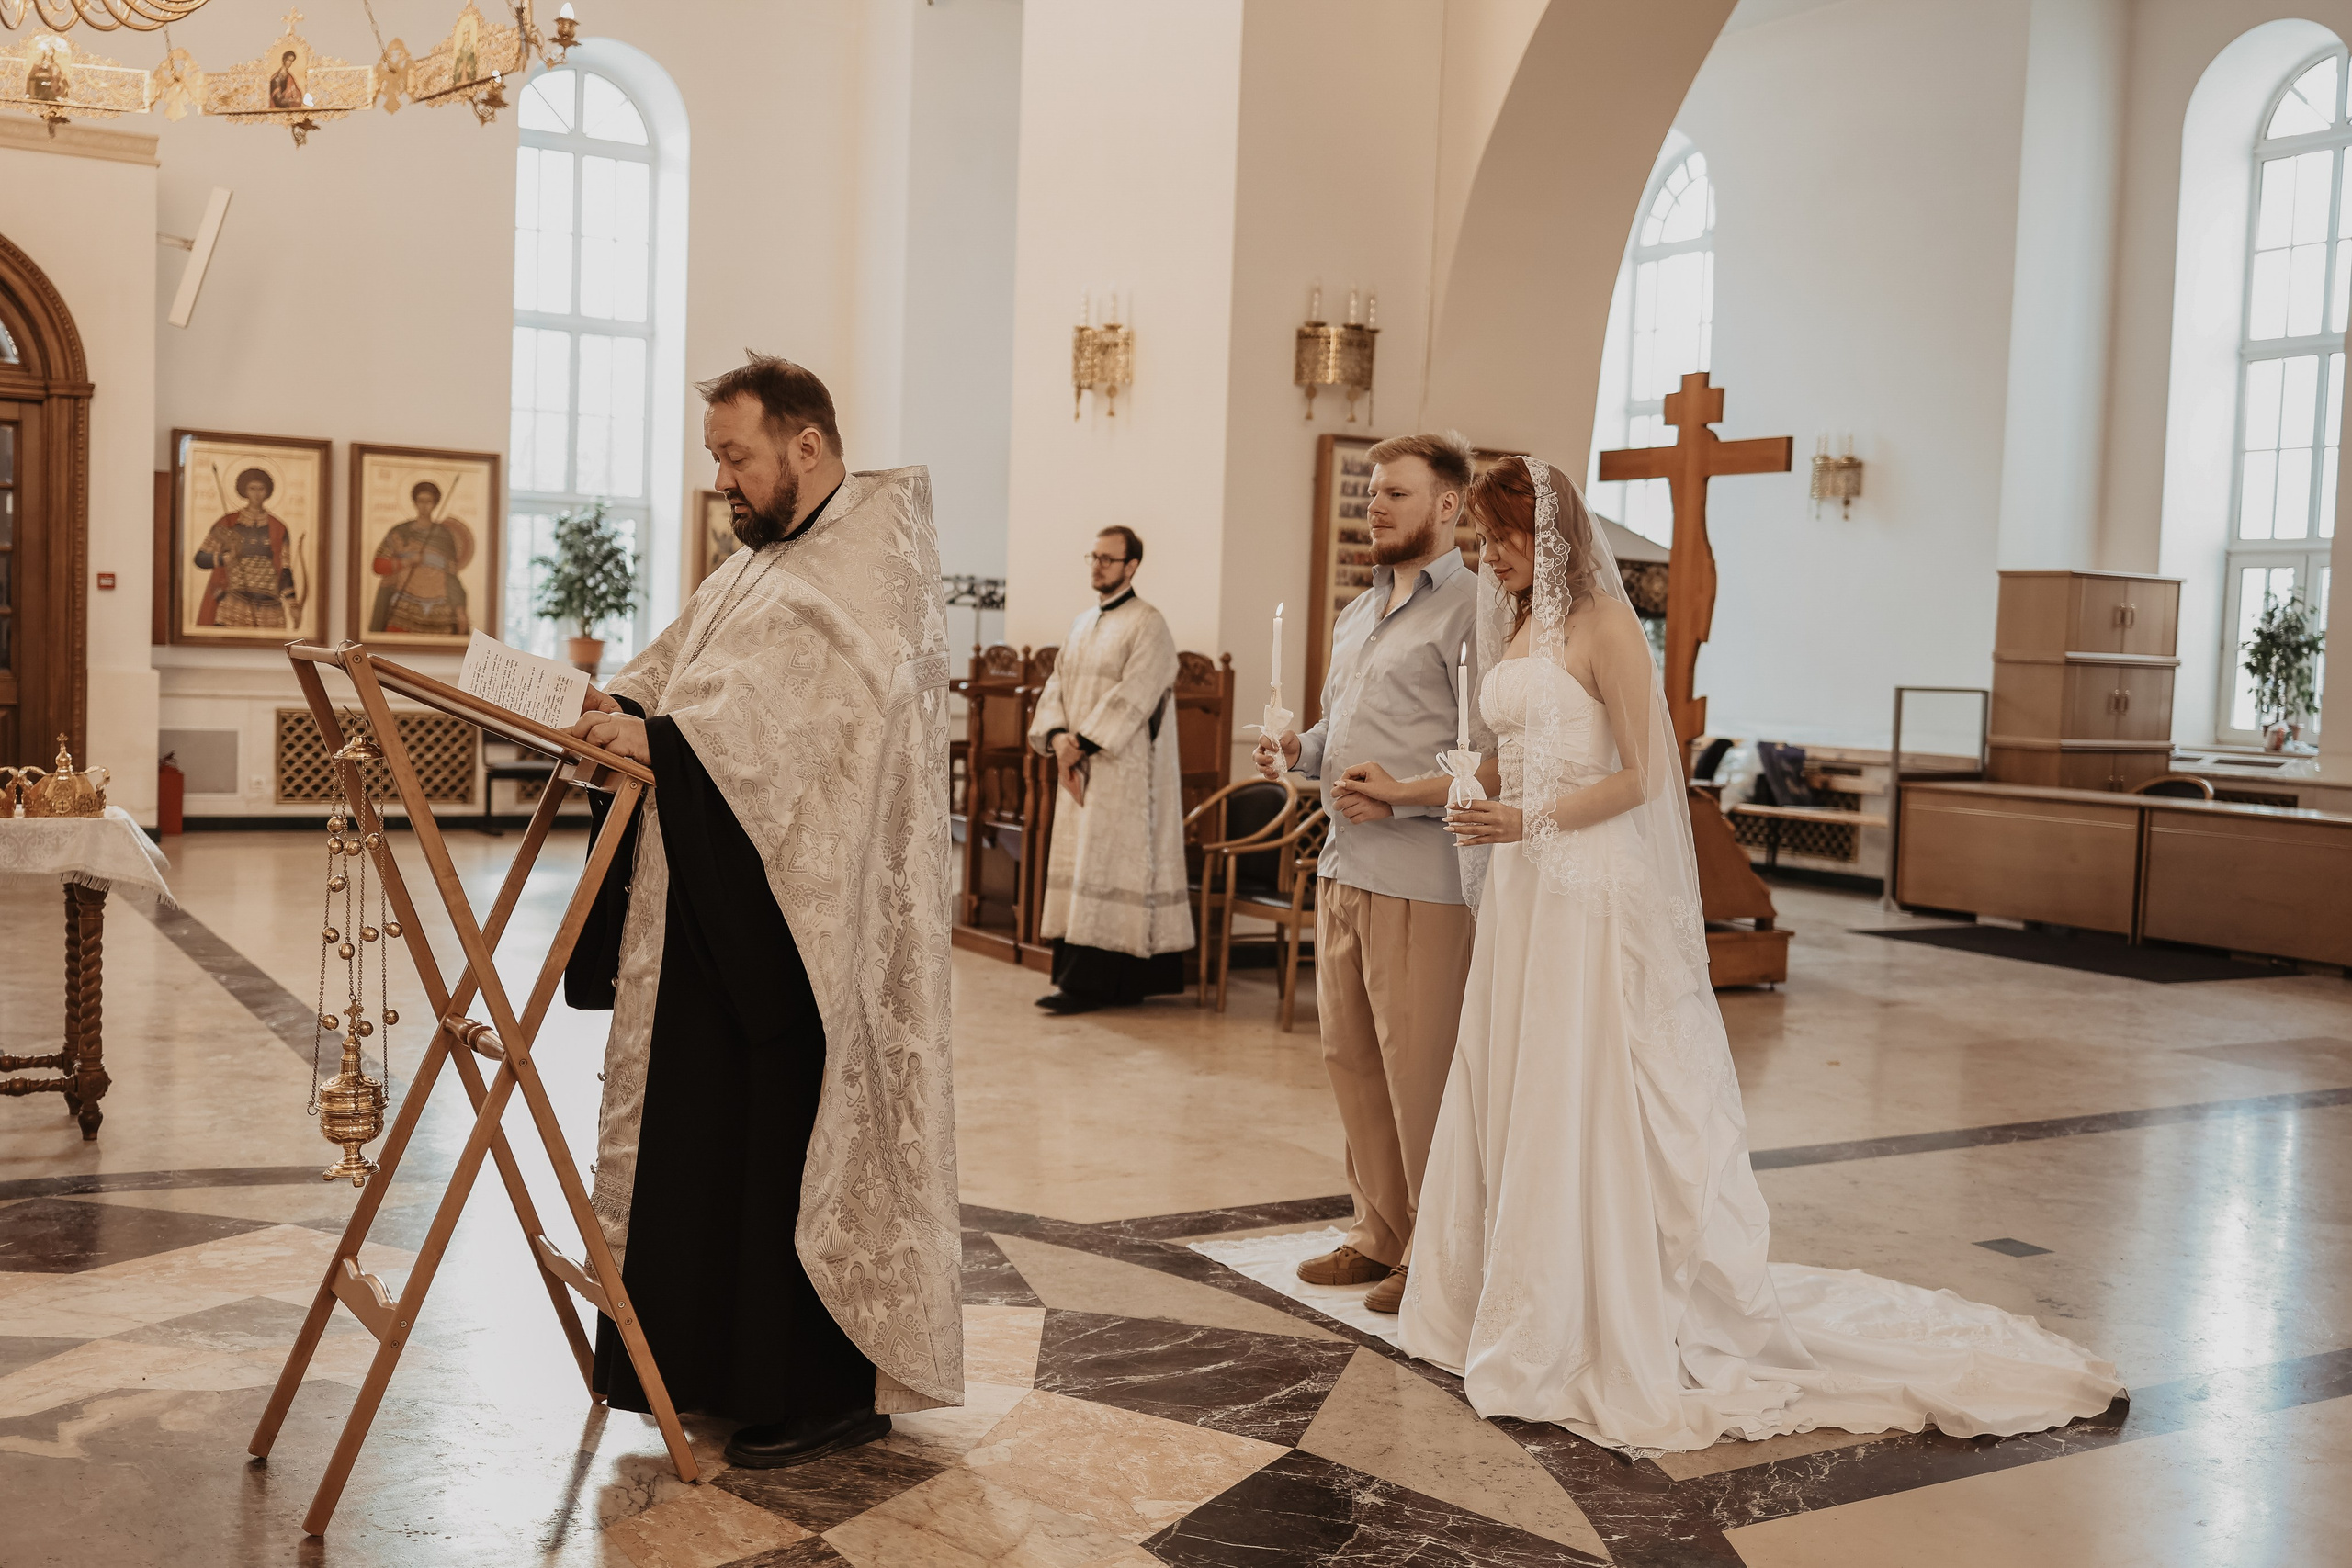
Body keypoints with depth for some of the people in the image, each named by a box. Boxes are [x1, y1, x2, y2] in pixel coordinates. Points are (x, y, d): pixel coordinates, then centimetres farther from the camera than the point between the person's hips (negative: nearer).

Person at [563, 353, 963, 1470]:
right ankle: (716, 1357, 25)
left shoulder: (878, 555, -10)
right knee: (704, 1122, 12)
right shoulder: (758, 564, 19)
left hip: (812, 913, -9)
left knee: (800, 1136, -3)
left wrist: (666, 737, -28)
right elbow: (678, 659, 14)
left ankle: (832, 1387, 9)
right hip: (718, 908, 9)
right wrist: (618, 709, -7)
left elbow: (815, 697, -24)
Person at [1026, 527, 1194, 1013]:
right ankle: (1121, 983, 13)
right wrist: (1057, 735, -9)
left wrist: (1082, 743, -18)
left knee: (1104, 870, -9)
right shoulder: (1082, 624, 16)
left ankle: (1088, 984, -8)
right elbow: (1057, 686, 10)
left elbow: (1132, 699, -18)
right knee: (1080, 865, 7)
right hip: (1082, 770, 8)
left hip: (1125, 771, -8)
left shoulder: (1148, 625, -9)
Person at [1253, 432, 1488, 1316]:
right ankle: (1380, 1234, 27)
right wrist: (1299, 753, 8)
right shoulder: (1357, 612, 18)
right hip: (1343, 865, 9)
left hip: (1421, 874, -9)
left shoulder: (1472, 608, -9)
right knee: (1350, 1058, 14)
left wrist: (1400, 796, -21)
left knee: (1419, 1070, -1)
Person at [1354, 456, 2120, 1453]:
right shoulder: (1519, 628, 15)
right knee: (1511, 1098, 10)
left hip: (1592, 891, -8)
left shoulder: (1602, 626, -10)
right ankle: (1526, 1309, 21)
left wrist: (1529, 822, -22)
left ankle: (1619, 1335, 7)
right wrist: (1402, 791, 17)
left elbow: (1637, 776, -14)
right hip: (1524, 887, 8)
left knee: (1589, 1101, -3)